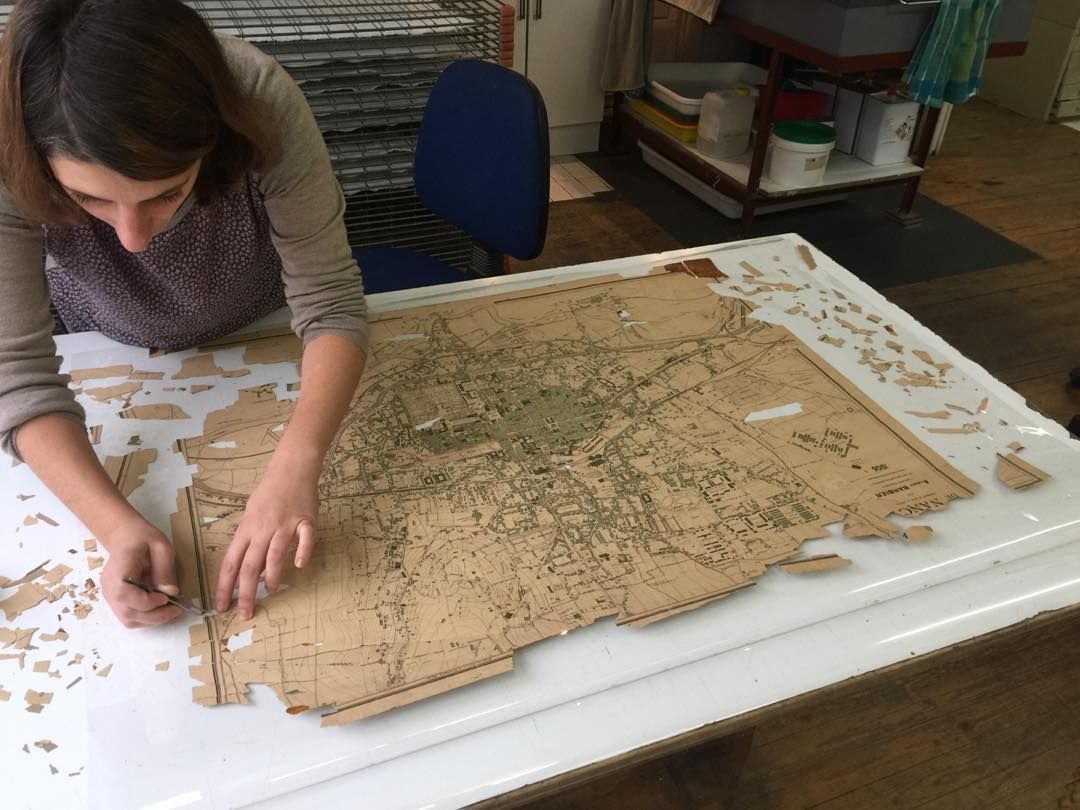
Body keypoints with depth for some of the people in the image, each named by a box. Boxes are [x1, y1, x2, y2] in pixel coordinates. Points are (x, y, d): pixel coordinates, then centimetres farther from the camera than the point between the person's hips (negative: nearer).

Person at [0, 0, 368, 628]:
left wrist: (295, 465, -51)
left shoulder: (260, 103, -41)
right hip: (110, 355, 1)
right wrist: (119, 527, -49)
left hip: (263, 333, 0)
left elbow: (330, 305, -36)